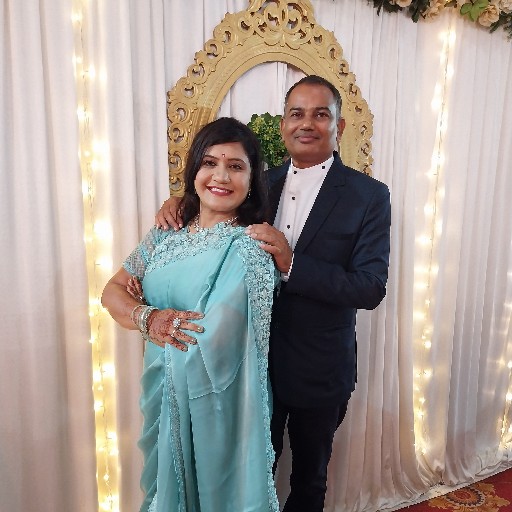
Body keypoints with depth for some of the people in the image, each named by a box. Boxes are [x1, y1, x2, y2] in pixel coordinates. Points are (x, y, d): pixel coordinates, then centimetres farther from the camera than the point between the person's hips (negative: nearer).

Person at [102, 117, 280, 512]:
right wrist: (149, 318, -21)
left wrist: (139, 297, -15)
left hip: (214, 401, -5)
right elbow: (111, 292, -1)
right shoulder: (168, 234, -1)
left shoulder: (251, 247, -21)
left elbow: (210, 340, -29)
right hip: (164, 391, 6)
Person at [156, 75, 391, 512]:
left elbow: (371, 288, -19)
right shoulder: (263, 183, 1)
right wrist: (178, 203, -7)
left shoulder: (369, 196, -12)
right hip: (257, 360, 3)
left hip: (319, 370, -2)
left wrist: (291, 263, -30)